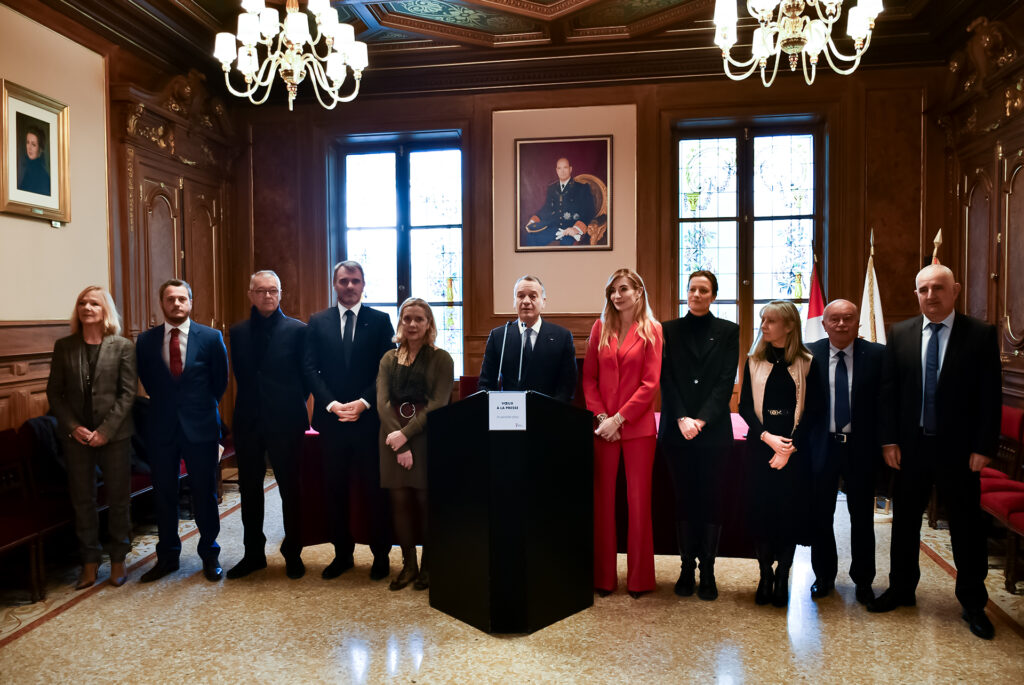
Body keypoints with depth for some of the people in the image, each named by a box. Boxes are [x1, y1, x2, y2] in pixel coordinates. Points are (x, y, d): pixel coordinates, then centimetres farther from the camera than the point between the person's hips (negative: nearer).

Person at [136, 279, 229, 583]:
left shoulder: (211, 337, -3)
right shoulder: (146, 341, 2)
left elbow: (220, 380, 6)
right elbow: (147, 382, 14)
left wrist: (202, 407, 8)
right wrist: (164, 405, 10)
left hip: (200, 427, -2)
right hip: (161, 428, 2)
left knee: (205, 493, 6)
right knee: (163, 495, 11)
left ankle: (209, 554, 22)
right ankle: (167, 556, 26)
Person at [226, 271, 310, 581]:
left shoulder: (297, 330, -5)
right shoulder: (238, 332, 6)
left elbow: (306, 375, -1)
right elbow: (240, 374, 12)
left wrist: (291, 405, -1)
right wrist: (252, 402, 6)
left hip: (285, 422, -3)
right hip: (248, 422, 4)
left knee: (290, 489, 7)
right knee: (249, 489, 12)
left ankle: (292, 554, 22)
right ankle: (253, 554, 26)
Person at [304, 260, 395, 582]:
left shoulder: (380, 320, 3)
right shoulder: (318, 322, 9)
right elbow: (310, 368, 3)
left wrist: (363, 403, -12)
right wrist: (331, 404, -10)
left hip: (369, 418, -2)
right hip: (331, 420, 2)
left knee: (375, 490, 4)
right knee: (336, 490, 9)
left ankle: (381, 555, 18)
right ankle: (342, 554, 23)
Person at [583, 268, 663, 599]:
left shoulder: (651, 331, 0)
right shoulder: (600, 328, 9)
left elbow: (650, 383, -6)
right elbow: (589, 377, 7)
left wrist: (619, 418, -12)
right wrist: (601, 416, -5)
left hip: (637, 426, -2)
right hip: (603, 426, 2)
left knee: (639, 500, 4)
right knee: (603, 500, 5)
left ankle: (639, 578, 18)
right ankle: (603, 577, 18)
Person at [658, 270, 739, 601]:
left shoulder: (728, 332, 5)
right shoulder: (669, 330, 7)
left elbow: (726, 381, -3)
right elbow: (667, 379, 0)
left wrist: (701, 420, -13)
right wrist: (682, 419, -12)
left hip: (713, 430, -1)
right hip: (677, 431, 1)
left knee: (709, 499, 4)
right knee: (684, 499, 7)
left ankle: (707, 571, 13)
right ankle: (686, 569, 16)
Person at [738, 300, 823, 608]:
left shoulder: (807, 363, 0)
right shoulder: (754, 362, 5)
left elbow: (813, 410, -2)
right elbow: (744, 407, 2)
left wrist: (790, 447, -10)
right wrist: (767, 437, -12)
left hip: (795, 448, -1)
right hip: (760, 446, 1)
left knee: (791, 511, 3)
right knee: (761, 510, 2)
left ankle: (782, 578, 17)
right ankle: (765, 576, 16)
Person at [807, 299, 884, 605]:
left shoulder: (877, 355, -3)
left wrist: (883, 443, -7)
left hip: (861, 447, 0)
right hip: (821, 446, 0)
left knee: (862, 517, 13)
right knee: (820, 516, 11)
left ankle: (863, 580, 31)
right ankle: (824, 577, 30)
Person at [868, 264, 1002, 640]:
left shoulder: (981, 334, -5)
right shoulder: (900, 334, 2)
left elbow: (991, 395, -6)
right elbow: (888, 391, 3)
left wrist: (983, 447, -10)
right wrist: (889, 440, -2)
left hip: (958, 449, -2)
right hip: (911, 447, 3)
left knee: (967, 525, 8)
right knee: (905, 520, 13)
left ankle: (973, 603, 25)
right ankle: (901, 589, 30)